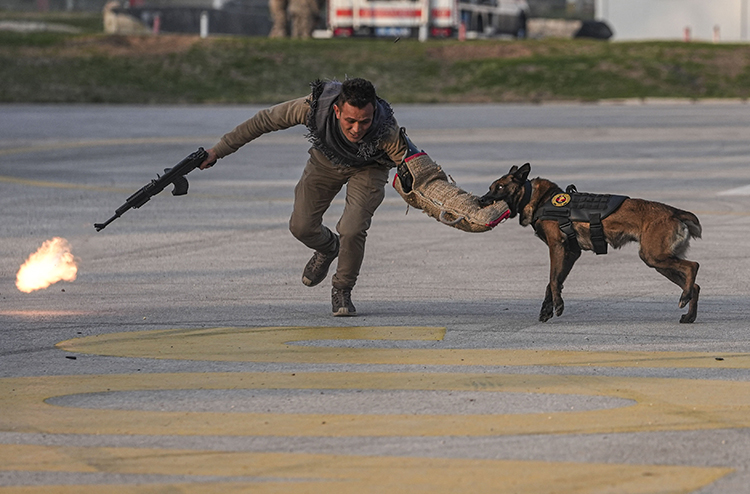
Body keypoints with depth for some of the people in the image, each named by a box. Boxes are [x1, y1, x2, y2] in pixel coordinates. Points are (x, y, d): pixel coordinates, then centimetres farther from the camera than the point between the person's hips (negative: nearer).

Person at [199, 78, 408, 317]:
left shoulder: (386, 132, -42)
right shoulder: (314, 106, -39)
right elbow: (263, 121, -23)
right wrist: (218, 150, -16)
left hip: (368, 168, -2)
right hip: (326, 161, 2)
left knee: (352, 230, -22)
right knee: (301, 226, -2)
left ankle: (342, 290, 6)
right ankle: (327, 248, 35)